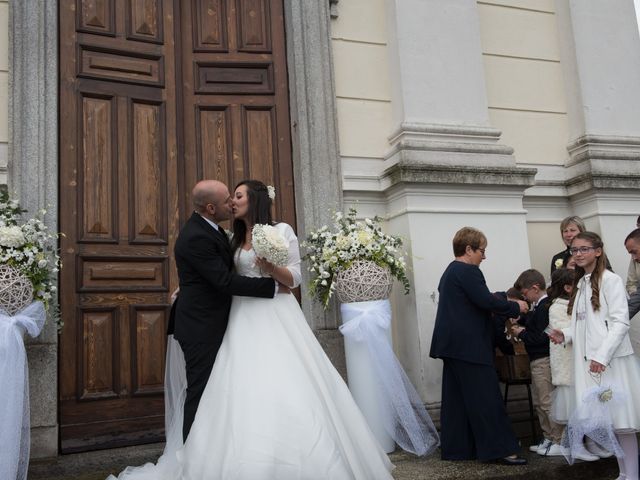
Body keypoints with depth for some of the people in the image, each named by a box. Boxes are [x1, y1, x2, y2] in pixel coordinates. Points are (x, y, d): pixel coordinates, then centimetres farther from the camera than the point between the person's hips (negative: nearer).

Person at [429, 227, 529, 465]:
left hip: (453, 344, 10)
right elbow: (485, 301, -20)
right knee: (485, 397, -5)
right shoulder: (468, 271, -13)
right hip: (468, 345, -10)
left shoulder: (450, 271, 18)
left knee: (456, 398, 11)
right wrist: (515, 307, -7)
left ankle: (455, 449, 15)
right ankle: (498, 449, -1)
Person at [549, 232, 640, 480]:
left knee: (620, 421, -4)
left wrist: (602, 356, -20)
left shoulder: (610, 280, -6)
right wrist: (565, 335, 3)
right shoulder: (580, 284, 17)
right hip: (587, 361, 7)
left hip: (610, 361, -7)